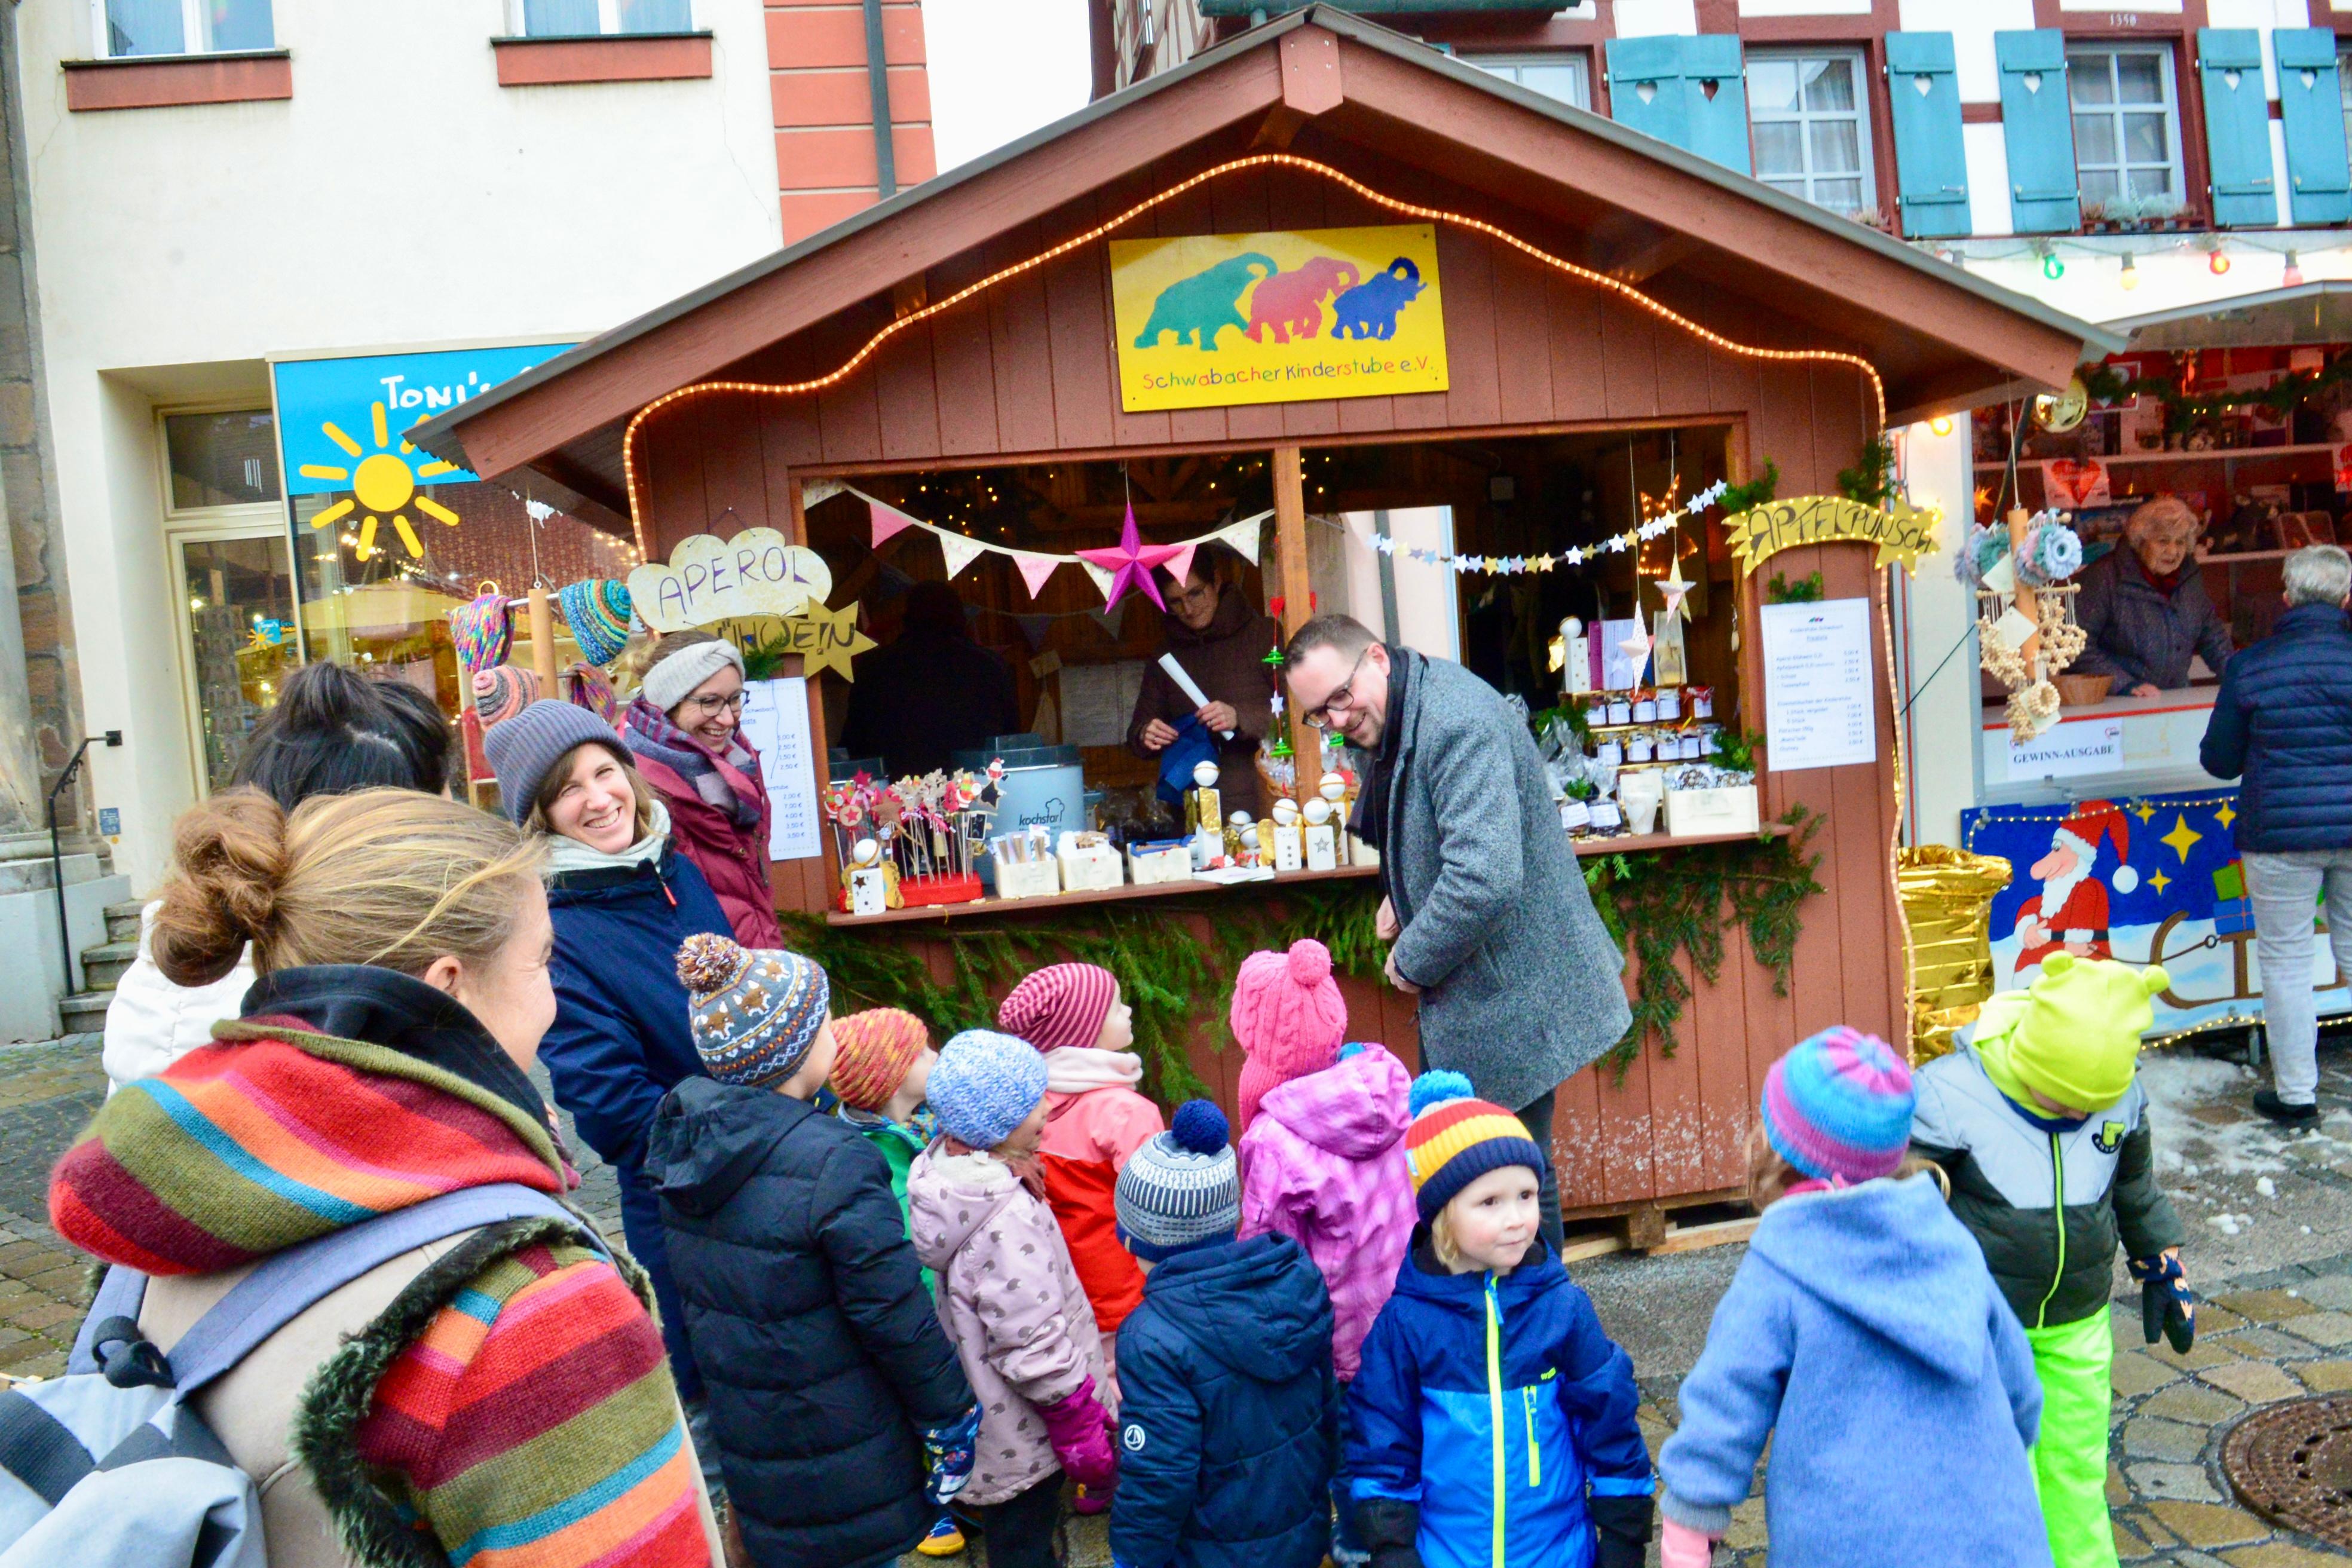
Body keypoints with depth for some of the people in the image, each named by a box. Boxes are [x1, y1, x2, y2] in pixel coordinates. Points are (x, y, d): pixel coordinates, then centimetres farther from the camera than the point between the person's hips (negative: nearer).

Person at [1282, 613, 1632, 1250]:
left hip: (1510, 989, -10)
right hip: (1459, 994, 10)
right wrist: (1399, 896, 7)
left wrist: (1413, 961, -21)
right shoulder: (1385, 723, 7)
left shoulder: (1457, 724, -26)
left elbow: (1485, 878, -35)